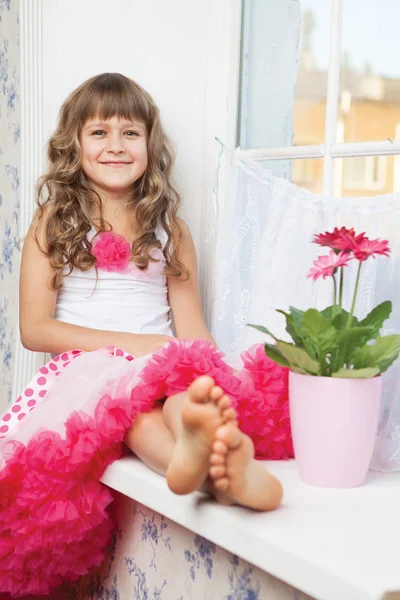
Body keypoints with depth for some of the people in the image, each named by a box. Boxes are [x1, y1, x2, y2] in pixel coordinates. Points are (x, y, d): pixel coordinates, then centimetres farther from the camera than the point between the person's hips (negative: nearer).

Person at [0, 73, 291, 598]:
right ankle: (222, 466, -67)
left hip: (164, 370, 2)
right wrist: (134, 343, -9)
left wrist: (212, 372, -12)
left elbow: (192, 328, 12)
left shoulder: (168, 229, 18)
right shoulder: (54, 223, 11)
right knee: (122, 389, -38)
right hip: (83, 366, -2)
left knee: (184, 388, -35)